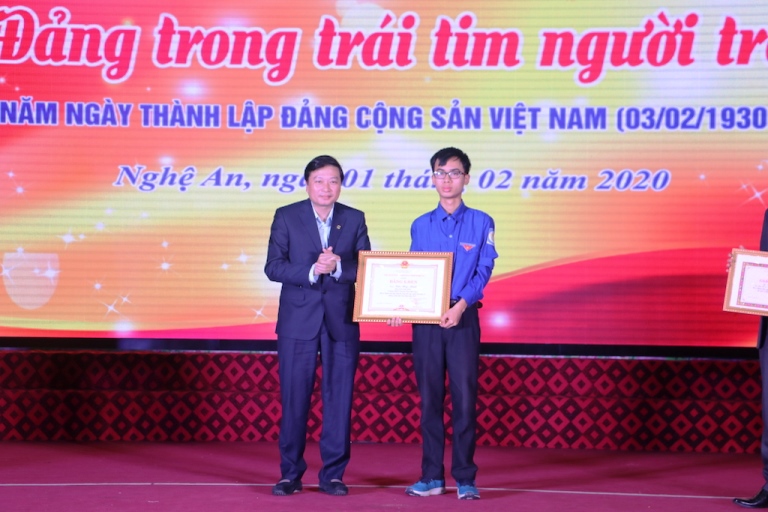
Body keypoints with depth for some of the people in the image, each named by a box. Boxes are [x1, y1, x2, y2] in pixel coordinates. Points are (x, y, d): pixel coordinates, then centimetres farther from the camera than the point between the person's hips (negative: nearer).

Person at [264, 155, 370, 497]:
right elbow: (273, 267, -5)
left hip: (342, 321, 1)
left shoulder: (355, 220, 6)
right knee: (294, 398, 1)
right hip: (298, 320, -1)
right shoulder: (286, 217, 2)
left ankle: (333, 474, 11)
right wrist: (311, 270, -19)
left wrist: (338, 266, -18)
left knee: (339, 397, 2)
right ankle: (290, 473, 12)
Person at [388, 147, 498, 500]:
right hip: (425, 320, 2)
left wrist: (460, 305, -19)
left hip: (463, 319, -2)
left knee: (464, 397, -4)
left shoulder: (480, 223, 4)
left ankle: (465, 479, 3)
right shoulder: (420, 226, 11)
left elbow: (484, 271, -4)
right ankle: (432, 477, 11)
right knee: (429, 397, 5)